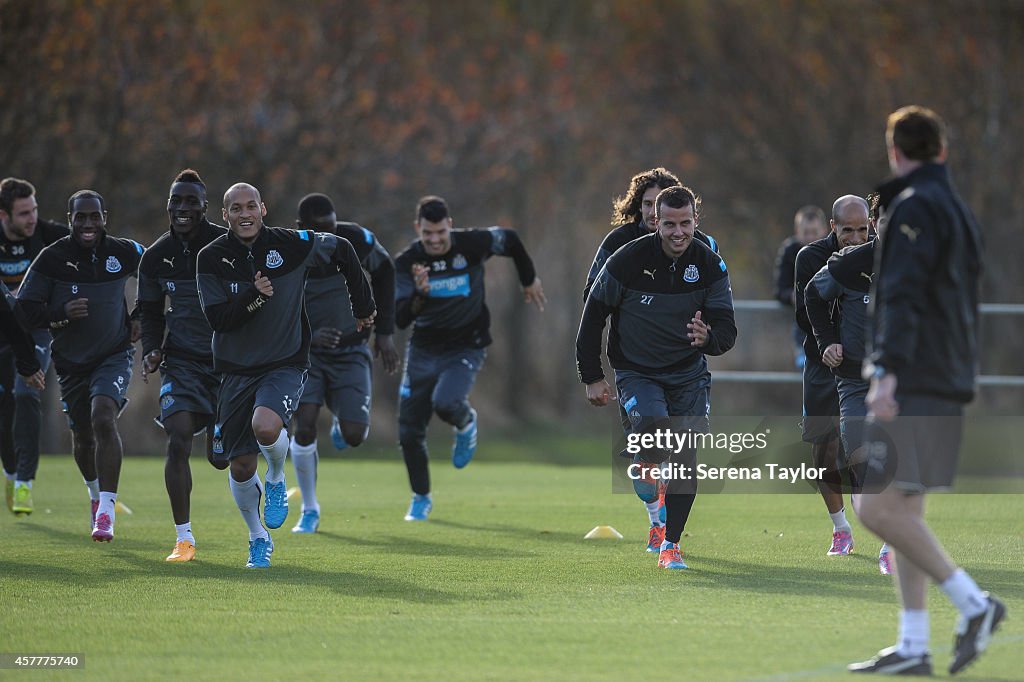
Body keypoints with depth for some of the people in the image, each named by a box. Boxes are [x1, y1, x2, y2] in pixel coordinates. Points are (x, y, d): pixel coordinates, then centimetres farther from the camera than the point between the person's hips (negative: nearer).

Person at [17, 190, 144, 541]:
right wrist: (62, 314, -26)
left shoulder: (124, 253, -7)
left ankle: (106, 511, -26)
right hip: (72, 361, 2)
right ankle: (96, 493, 45)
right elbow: (24, 309, -9)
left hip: (114, 355, -2)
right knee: (82, 436, 13)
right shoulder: (51, 258, -11)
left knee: (103, 418, -25)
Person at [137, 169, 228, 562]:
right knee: (178, 441, -15)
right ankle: (183, 538, -6)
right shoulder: (156, 257, 4)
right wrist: (151, 351, -1)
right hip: (181, 359, 2)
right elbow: (150, 312, 15)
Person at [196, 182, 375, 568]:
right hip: (236, 369, 2)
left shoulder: (291, 244, -7)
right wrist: (254, 297, -28)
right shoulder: (212, 258, -6)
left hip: (285, 364, -2)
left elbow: (343, 252, 10)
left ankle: (277, 479, 3)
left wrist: (362, 305, 15)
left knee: (266, 425, -32)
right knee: (240, 467, 1)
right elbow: (217, 319, -13)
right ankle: (258, 539, 27)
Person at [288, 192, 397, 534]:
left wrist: (385, 332, 5)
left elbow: (384, 272, 6)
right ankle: (310, 510, 3)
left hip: (350, 351, 1)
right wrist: (306, 337, -29)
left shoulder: (357, 240, -14)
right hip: (305, 352, -1)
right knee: (304, 428, -19)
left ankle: (342, 421, 29)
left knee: (353, 437, -13)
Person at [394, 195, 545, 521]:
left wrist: (529, 280, 21)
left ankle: (465, 422, 8)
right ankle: (421, 498, 26)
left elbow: (510, 240, 8)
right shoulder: (406, 262, -12)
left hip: (466, 347, -2)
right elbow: (400, 319, -20)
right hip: (423, 350, 3)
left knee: (445, 403, -30)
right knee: (409, 431, 2)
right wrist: (419, 294, -39)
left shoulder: (472, 244, -14)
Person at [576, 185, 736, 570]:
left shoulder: (710, 266, -7)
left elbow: (727, 329, -6)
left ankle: (670, 546, 9)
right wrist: (592, 377, -3)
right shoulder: (627, 260, -15)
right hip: (636, 372, -3)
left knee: (687, 458, -5)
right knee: (653, 423, -32)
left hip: (688, 373, 3)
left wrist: (708, 338, -31)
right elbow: (593, 316, -3)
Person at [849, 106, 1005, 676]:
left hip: (914, 387, -9)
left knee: (880, 508, -13)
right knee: (903, 511, 8)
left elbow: (903, 295, -20)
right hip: (948, 383, 9)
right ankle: (913, 647, 5)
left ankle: (973, 602, -14)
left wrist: (889, 371, -26)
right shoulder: (960, 211, 19)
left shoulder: (914, 207, -9)